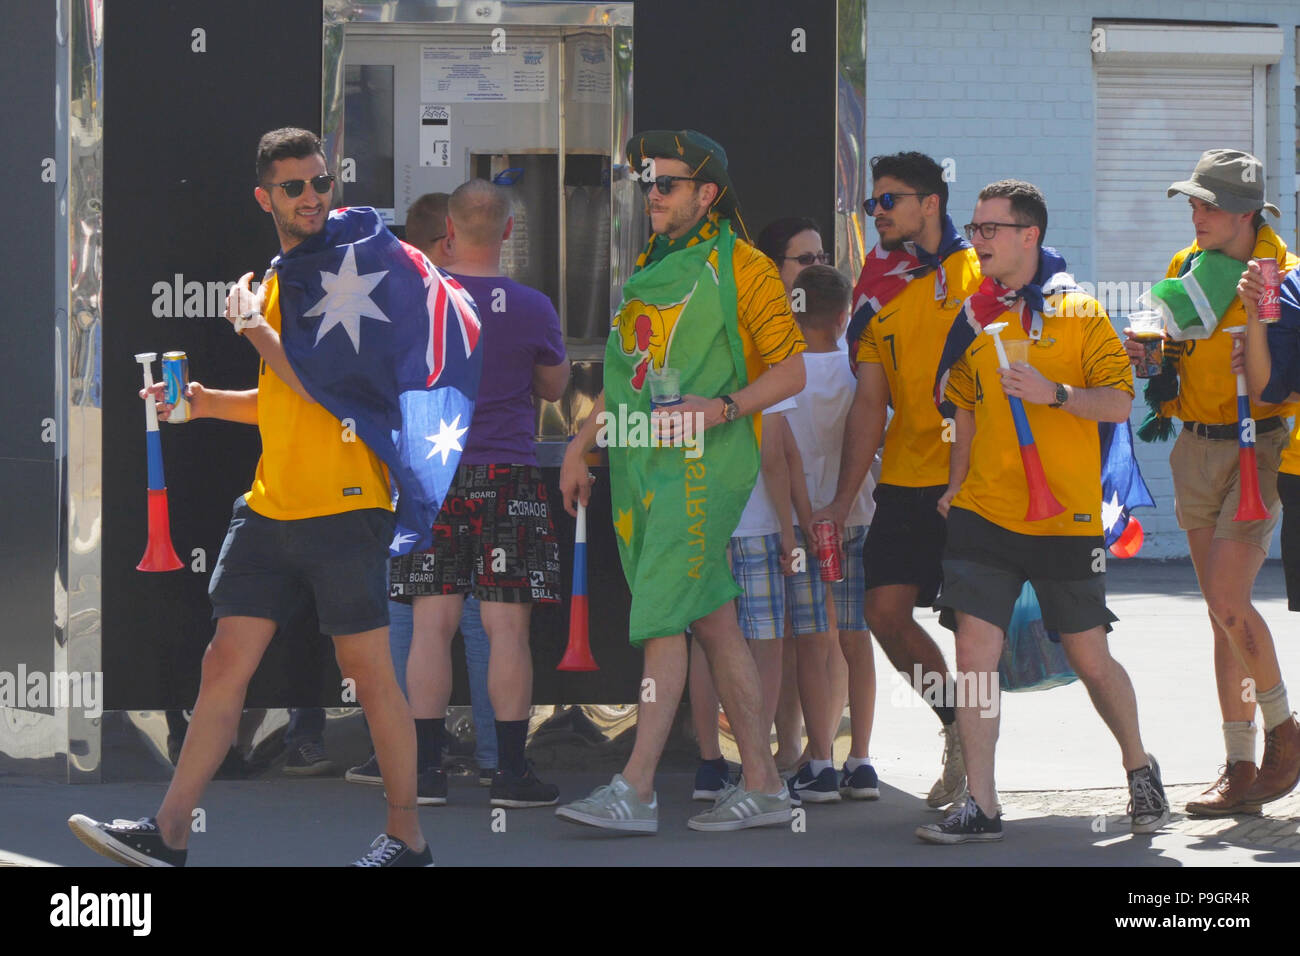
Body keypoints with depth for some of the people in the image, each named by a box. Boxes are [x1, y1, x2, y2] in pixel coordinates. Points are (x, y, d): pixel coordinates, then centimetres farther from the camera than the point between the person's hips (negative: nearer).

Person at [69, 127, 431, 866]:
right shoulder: (274, 279, 16)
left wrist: (253, 327, -10)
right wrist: (212, 403, 11)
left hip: (346, 507, -7)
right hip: (271, 506, 7)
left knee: (370, 673, 0)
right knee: (225, 665, 4)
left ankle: (407, 837, 11)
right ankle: (170, 833, 5)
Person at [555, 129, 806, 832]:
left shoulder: (743, 268, -4)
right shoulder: (646, 267, 18)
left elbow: (791, 371, -6)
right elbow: (623, 373, 24)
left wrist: (723, 410, -20)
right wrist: (578, 449, 17)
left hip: (702, 464, -7)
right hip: (639, 462, 7)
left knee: (661, 616, -13)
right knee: (713, 621, 7)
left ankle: (635, 788, -15)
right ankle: (762, 784, 11)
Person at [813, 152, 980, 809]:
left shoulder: (981, 275, -2)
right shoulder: (879, 291, 12)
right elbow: (869, 404, 12)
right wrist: (844, 498, 6)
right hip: (906, 479, 5)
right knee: (886, 610, -2)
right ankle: (957, 727, 17)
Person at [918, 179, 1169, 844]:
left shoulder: (1079, 312, -1)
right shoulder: (974, 317, 10)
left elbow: (1120, 402, -7)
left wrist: (1051, 392, -22)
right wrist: (955, 488, 8)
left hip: (1066, 516, -3)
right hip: (985, 512, 3)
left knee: (1090, 659, 5)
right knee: (974, 651, -9)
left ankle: (1140, 770, 29)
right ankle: (980, 806, -6)